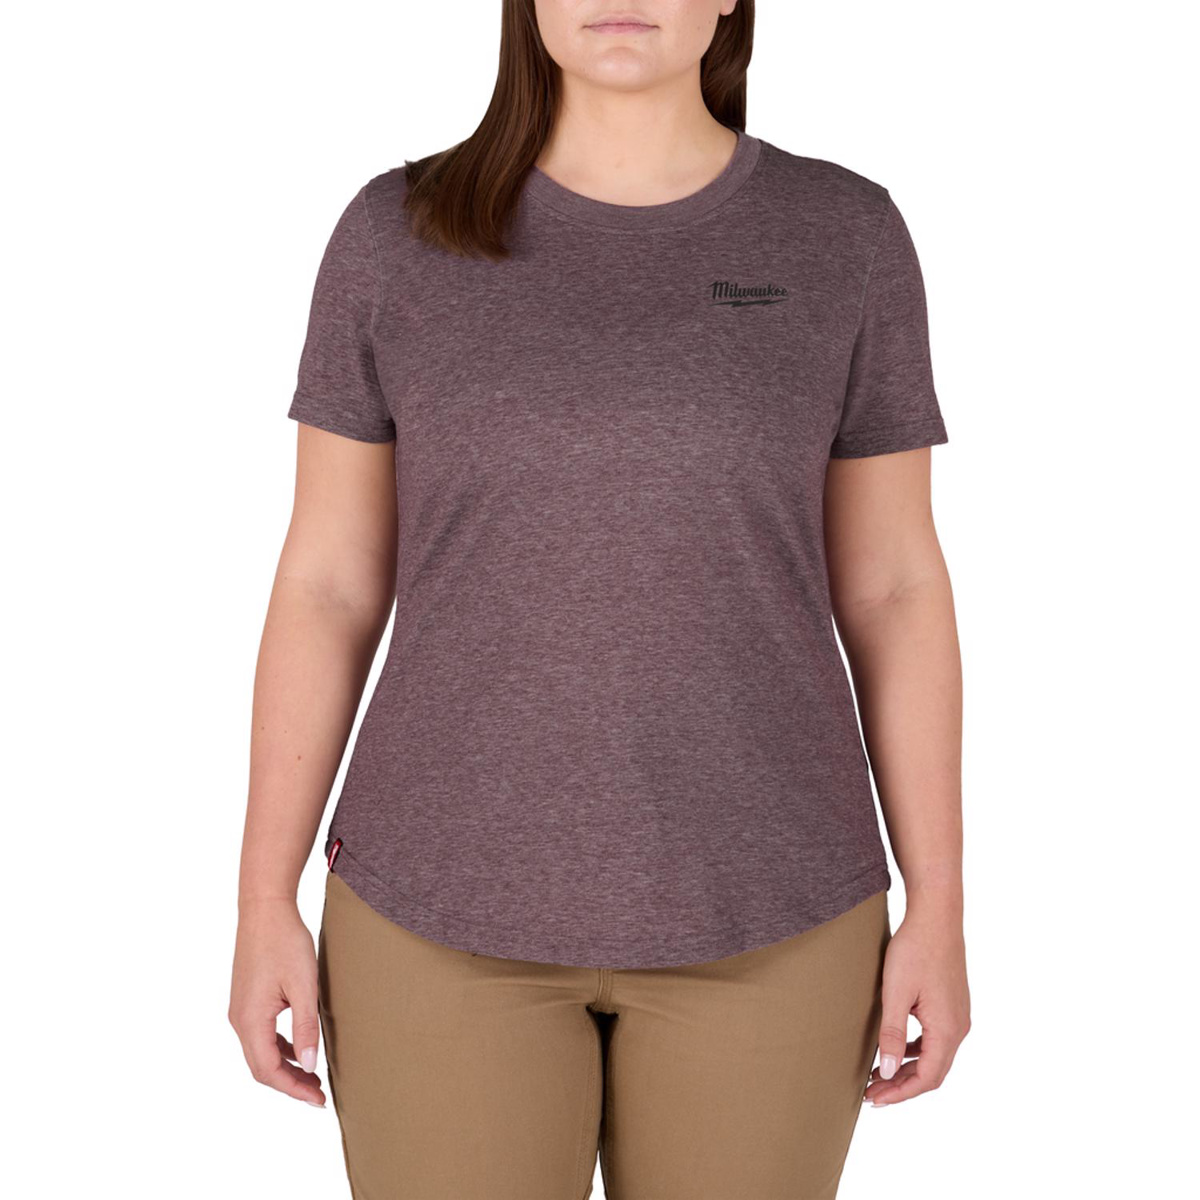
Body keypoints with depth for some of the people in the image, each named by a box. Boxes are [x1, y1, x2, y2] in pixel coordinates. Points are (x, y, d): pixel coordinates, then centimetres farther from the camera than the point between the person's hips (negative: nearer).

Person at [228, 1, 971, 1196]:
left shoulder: (843, 237, -1)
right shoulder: (400, 235, -2)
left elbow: (893, 585, 1)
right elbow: (327, 583, 0)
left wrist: (937, 907, -1)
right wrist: (264, 903, -2)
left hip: (752, 903, 1)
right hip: (453, 902, 0)